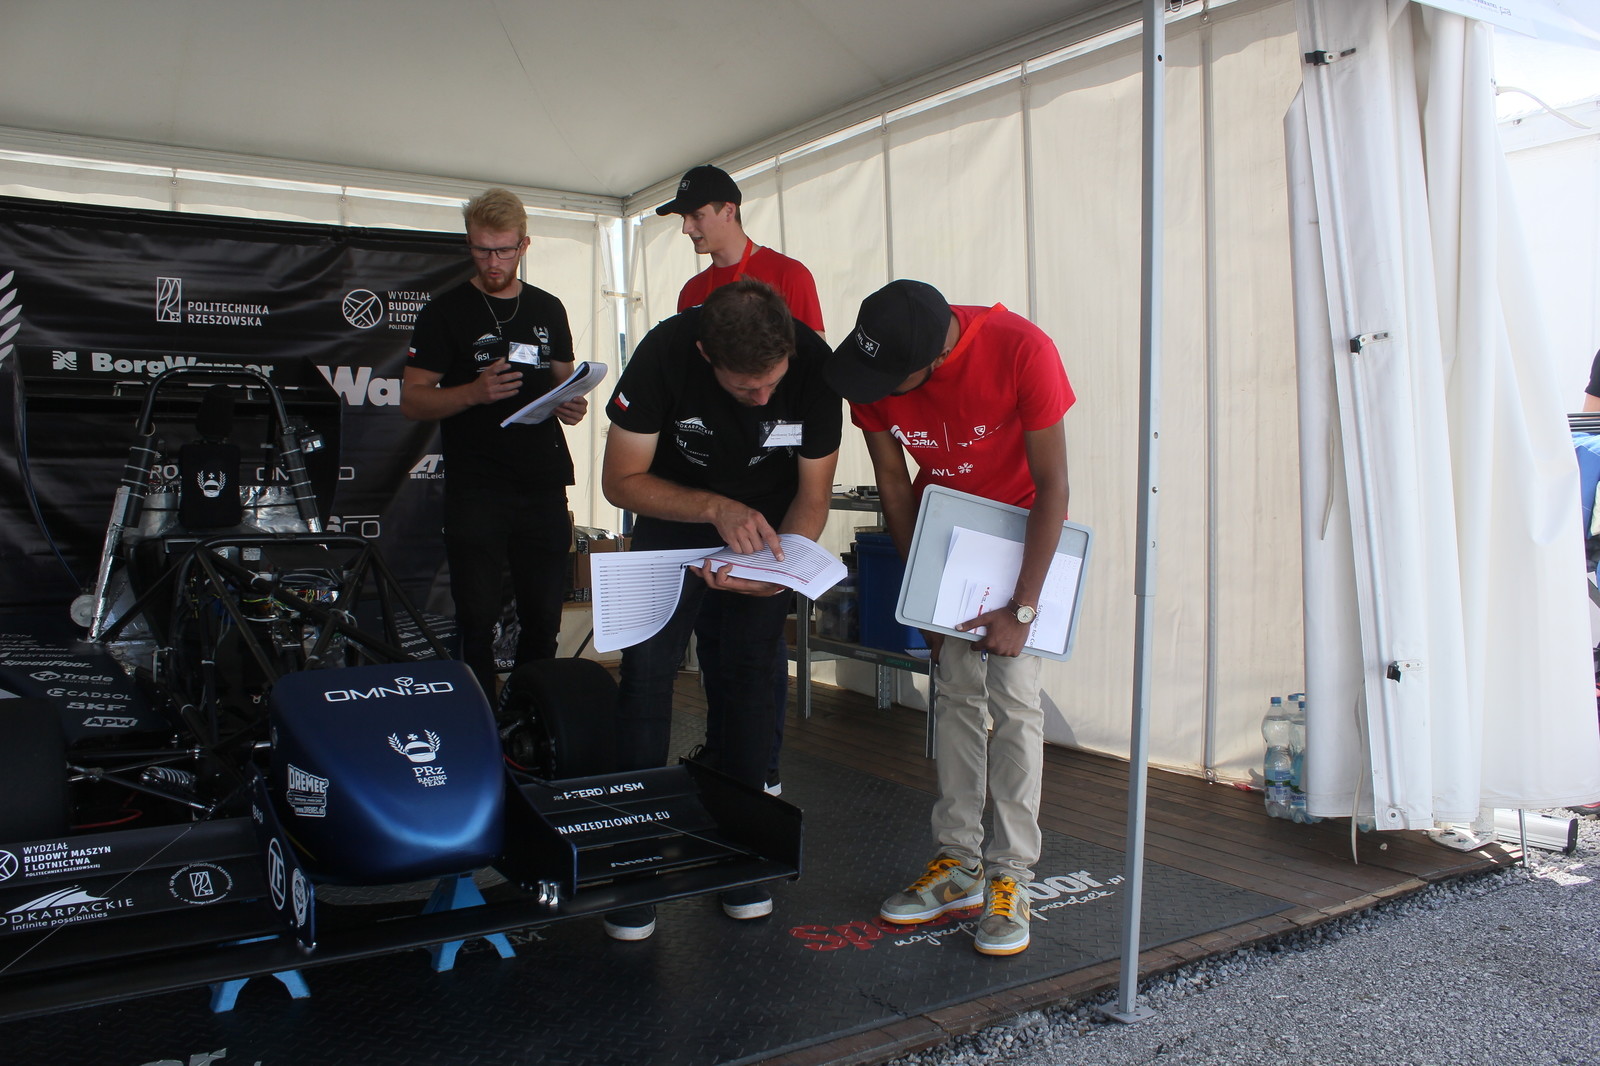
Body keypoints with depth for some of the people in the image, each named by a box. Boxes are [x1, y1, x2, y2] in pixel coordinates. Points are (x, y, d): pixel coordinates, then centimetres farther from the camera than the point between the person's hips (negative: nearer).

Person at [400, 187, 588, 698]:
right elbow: (412, 400, -2)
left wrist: (571, 406, 0)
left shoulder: (549, 310, 15)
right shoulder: (445, 311, 2)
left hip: (544, 487, 4)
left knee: (543, 621, 6)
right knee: (478, 621, -3)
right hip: (475, 489, -3)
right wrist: (475, 392, -19)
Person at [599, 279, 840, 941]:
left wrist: (781, 564, -30)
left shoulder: (813, 364, -24)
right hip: (674, 517, -1)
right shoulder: (666, 353, -28)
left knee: (748, 674, -3)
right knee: (647, 670, -10)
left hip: (765, 527, 1)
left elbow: (813, 492, -11)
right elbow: (621, 479, -18)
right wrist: (716, 509, -32)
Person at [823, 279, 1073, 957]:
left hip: (1023, 526, -3)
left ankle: (1010, 876, -2)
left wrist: (1021, 610, -25)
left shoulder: (1021, 351, -31)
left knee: (1013, 694, -10)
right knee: (956, 692, 3)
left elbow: (1053, 486, -25)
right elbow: (893, 483, -7)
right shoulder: (870, 369, -19)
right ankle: (959, 863, 11)